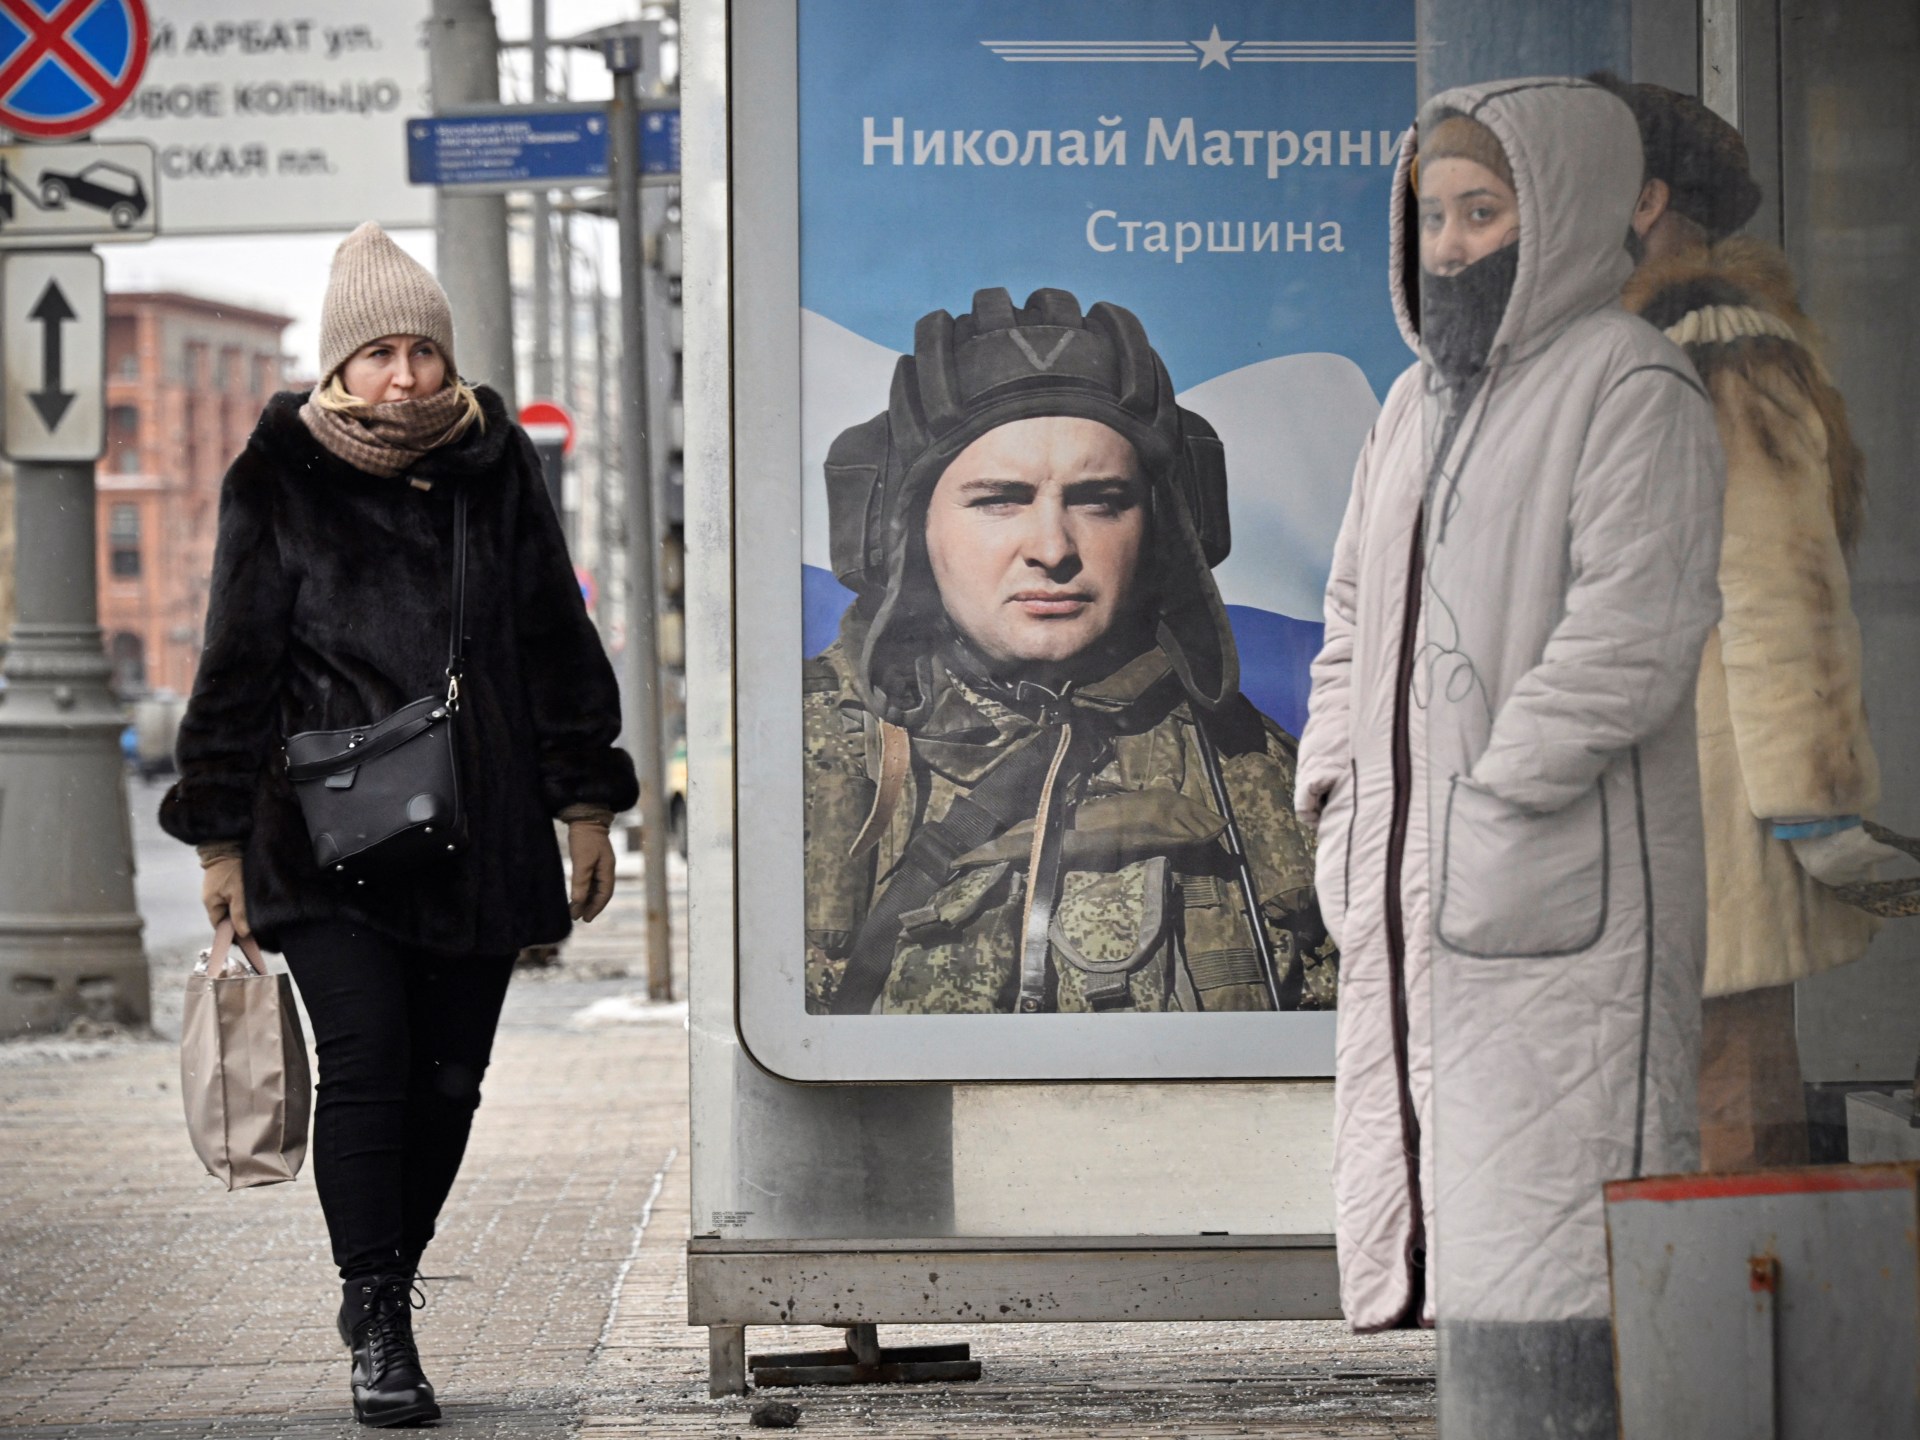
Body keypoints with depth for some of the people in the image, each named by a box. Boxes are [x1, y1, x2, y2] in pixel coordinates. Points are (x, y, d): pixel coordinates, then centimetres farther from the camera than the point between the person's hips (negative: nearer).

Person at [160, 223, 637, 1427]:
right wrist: (221, 839, 2)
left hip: (479, 831, 3)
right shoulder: (278, 486, 1)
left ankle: (389, 1279, 23)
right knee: (367, 1059, -15)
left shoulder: (498, 471, 8)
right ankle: (377, 1328, -9)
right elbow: (238, 667, 4)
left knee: (449, 1077, 5)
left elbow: (558, 643, 14)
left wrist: (587, 806, 11)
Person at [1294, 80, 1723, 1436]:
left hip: (1564, 899, -8)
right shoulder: (1423, 400, 19)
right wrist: (1341, 803, 13)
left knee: (1545, 1239, -11)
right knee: (1447, 1218, 8)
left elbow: (1629, 632, -16)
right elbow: (1356, 617, 26)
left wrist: (1498, 808, -17)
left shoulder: (1631, 389, -7)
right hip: (1420, 901, 8)